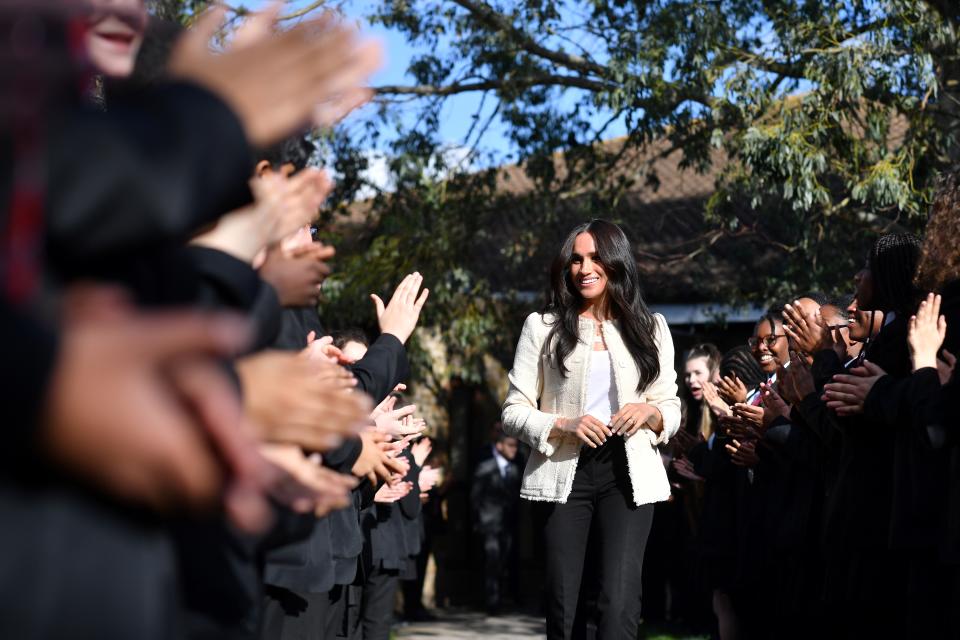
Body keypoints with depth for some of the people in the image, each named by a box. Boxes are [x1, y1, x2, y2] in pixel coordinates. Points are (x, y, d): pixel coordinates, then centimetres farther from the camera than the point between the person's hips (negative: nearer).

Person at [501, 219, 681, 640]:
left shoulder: (650, 328, 10)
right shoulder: (543, 326, 5)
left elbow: (672, 411, 14)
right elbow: (513, 413, 3)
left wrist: (649, 412, -9)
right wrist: (564, 424, -15)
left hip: (628, 473, 0)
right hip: (565, 473, 0)